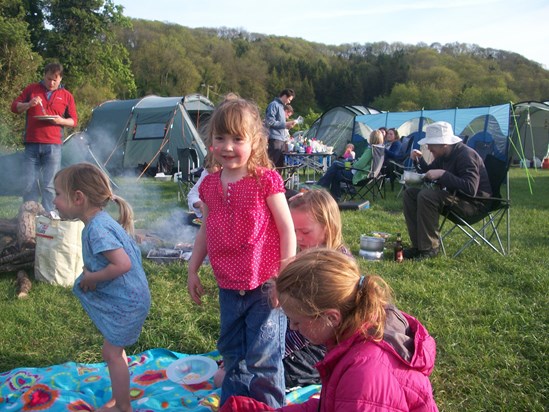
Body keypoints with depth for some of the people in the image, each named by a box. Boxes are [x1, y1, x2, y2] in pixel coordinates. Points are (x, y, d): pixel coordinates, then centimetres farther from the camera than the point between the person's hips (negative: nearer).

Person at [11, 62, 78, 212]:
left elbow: (74, 121, 12)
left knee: (49, 186, -2)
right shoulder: (31, 89, 11)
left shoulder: (66, 96, 10)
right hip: (31, 145, 1)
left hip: (53, 145, -1)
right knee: (30, 184, 1)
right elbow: (14, 107, 13)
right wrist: (28, 104, -7)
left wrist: (61, 121, -9)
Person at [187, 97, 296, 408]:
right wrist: (193, 270, 17)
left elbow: (287, 230, -11)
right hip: (229, 288, 6)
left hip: (265, 287, -6)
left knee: (263, 359, 2)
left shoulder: (266, 180, -13)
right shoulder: (210, 185, 4)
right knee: (232, 355, 22)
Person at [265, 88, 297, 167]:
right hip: (275, 139, -9)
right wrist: (285, 124, -13)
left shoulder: (281, 106, 20)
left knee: (280, 165, 11)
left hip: (282, 139, 9)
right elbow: (270, 122, -16)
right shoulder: (274, 105, -7)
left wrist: (288, 124, 10)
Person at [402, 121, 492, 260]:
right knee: (410, 193, 1)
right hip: (453, 195, 10)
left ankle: (429, 248, -22)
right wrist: (418, 160, 2)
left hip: (473, 202, -10)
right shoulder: (443, 155, 6)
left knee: (426, 196, -30)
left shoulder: (466, 155, -22)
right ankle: (418, 245, -5)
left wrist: (442, 174, -32)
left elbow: (470, 188, -33)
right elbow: (428, 172, 22)